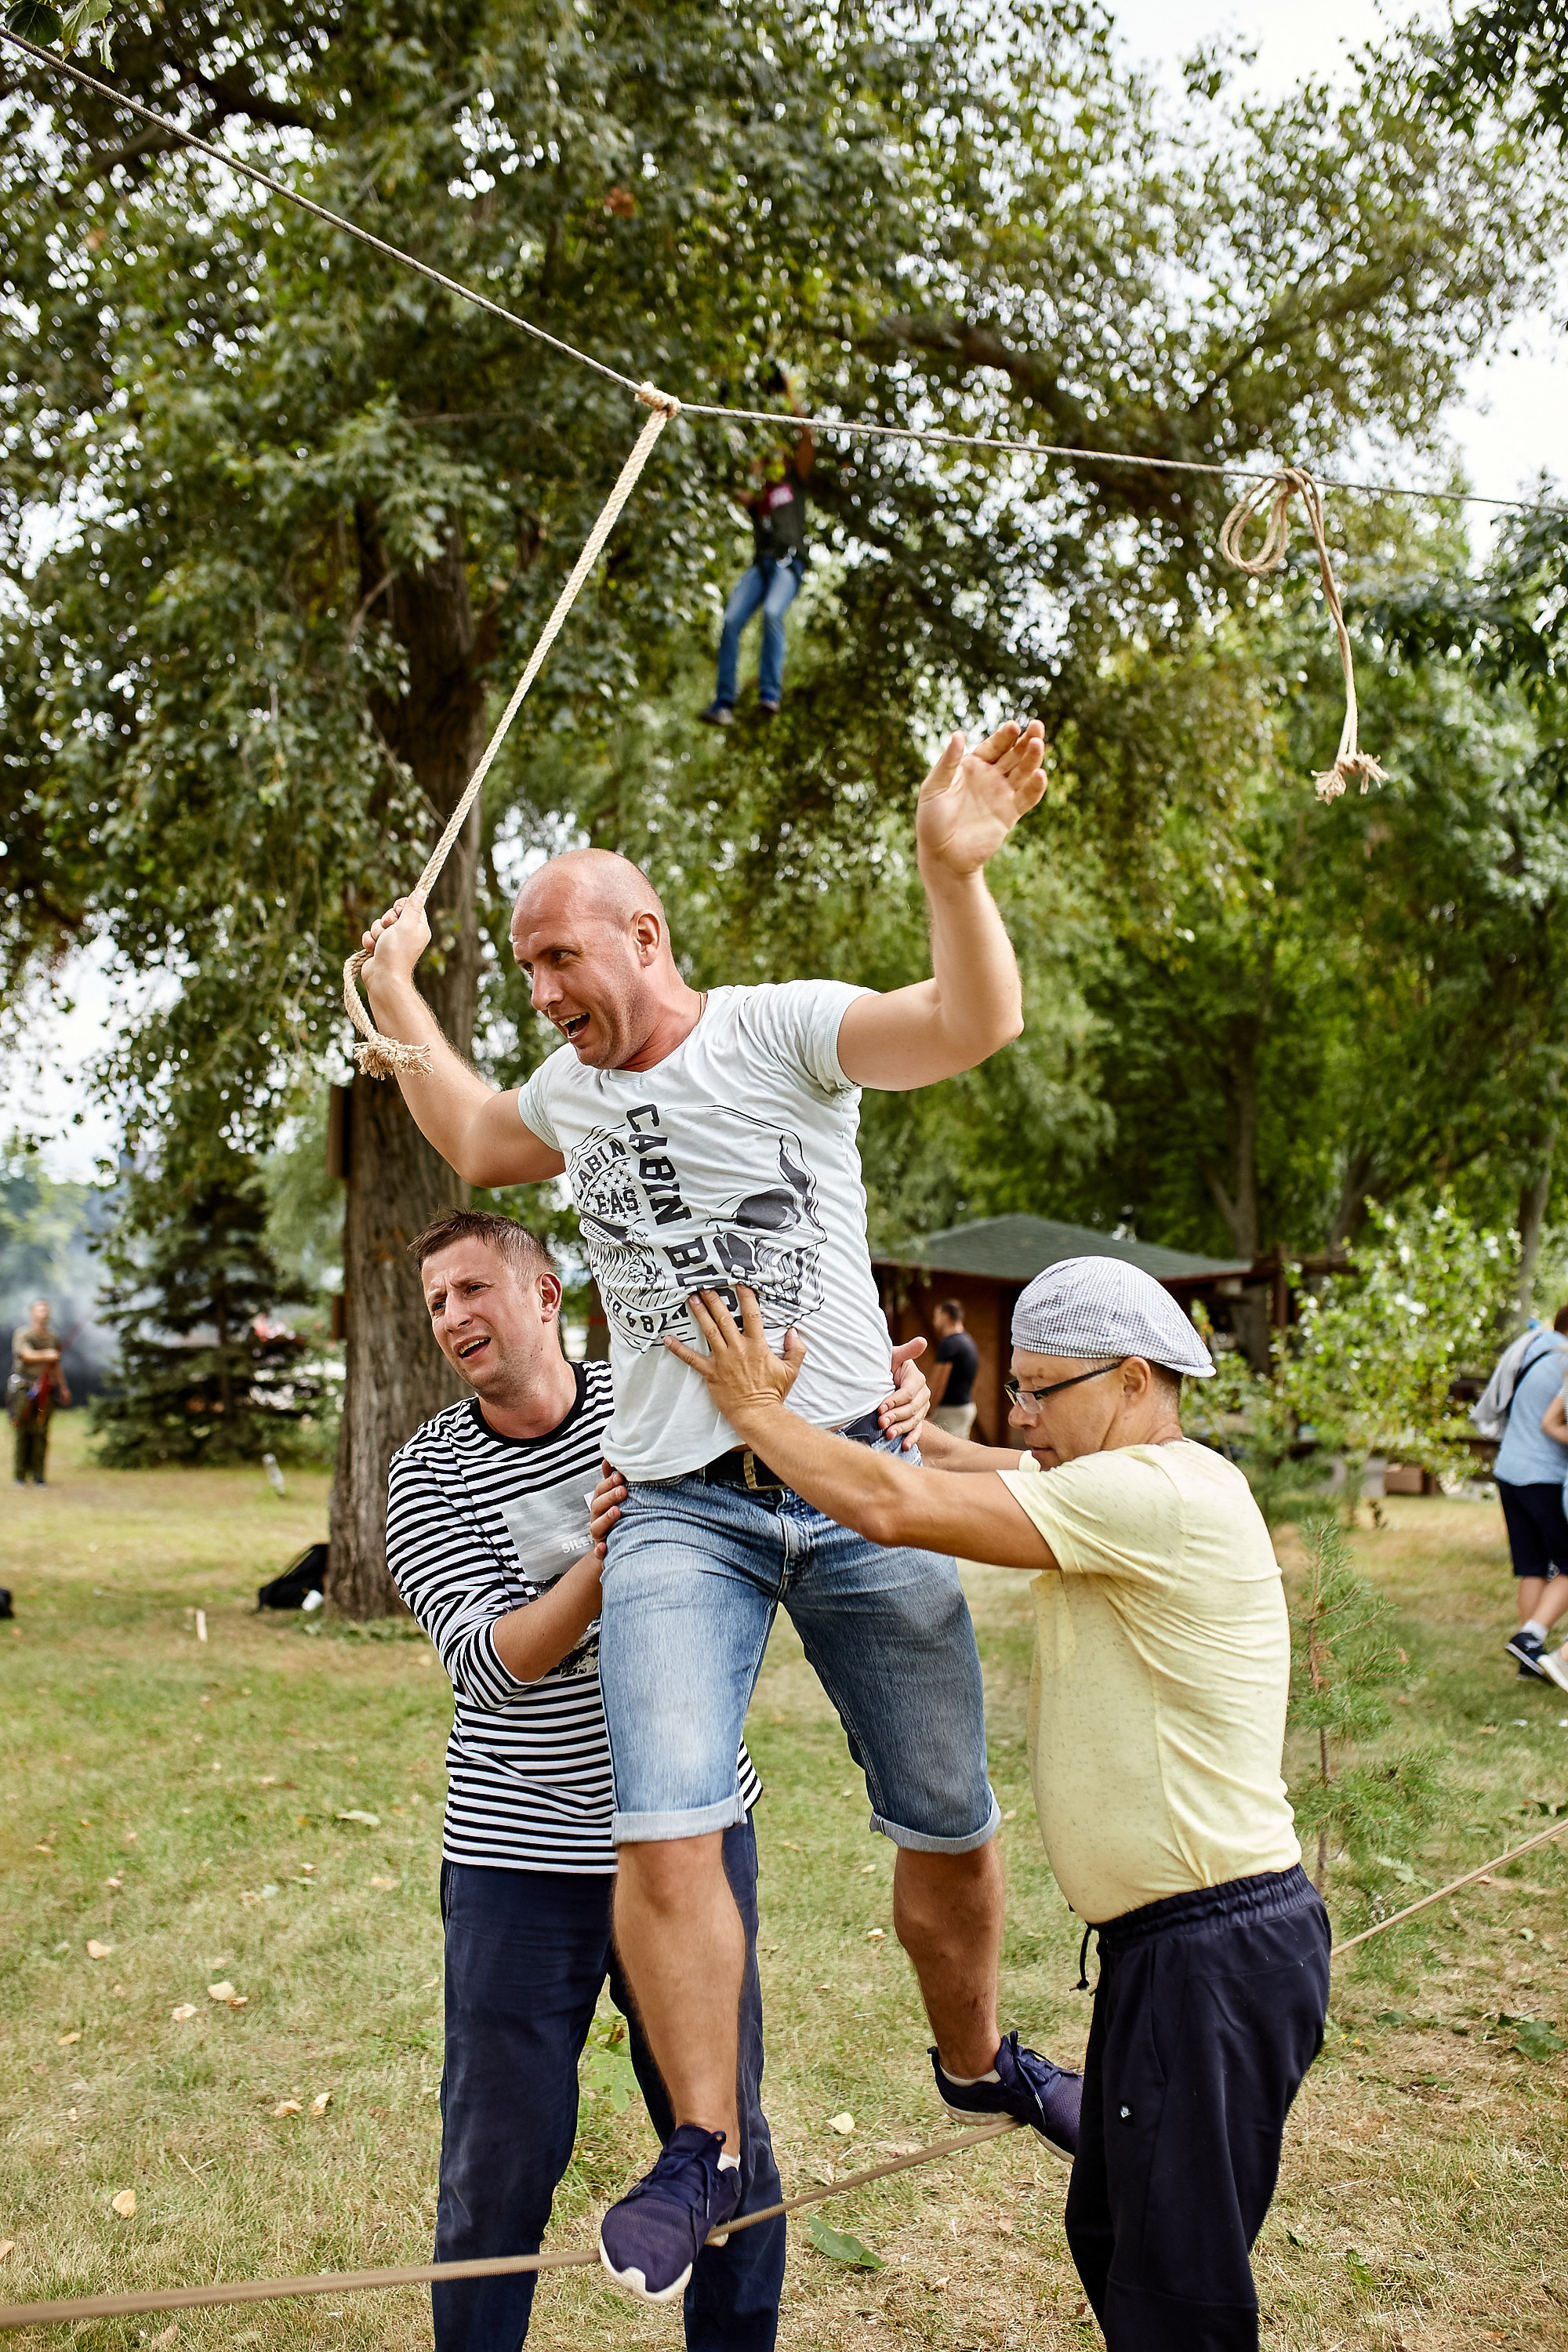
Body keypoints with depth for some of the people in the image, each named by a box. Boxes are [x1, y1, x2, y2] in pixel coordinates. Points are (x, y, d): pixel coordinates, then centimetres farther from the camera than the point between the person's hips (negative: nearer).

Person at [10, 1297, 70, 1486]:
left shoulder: (53, 1336, 14)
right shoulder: (22, 1334, -1)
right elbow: (27, 1355, -18)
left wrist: (64, 1388, 23)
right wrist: (46, 1355, -35)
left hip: (46, 1389, 4)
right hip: (25, 1387, -4)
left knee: (41, 1432, -1)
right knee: (23, 1432, -4)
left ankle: (39, 1475, 1)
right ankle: (21, 1475, 2)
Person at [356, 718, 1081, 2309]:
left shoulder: (784, 1030, -4)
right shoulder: (570, 1094, 13)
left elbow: (975, 1025, -20)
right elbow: (471, 1139, 35)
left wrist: (952, 869, -37)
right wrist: (394, 991, 34)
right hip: (682, 1513, 3)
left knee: (948, 1826, 9)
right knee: (665, 1831, -13)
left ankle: (978, 2060, 36)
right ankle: (704, 2150, 7)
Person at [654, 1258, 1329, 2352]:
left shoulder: (1159, 1494, -21)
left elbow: (892, 1508, -25)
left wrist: (756, 1408, -12)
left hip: (1218, 1954, -10)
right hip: (1167, 1942, 10)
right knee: (1111, 2241, 22)